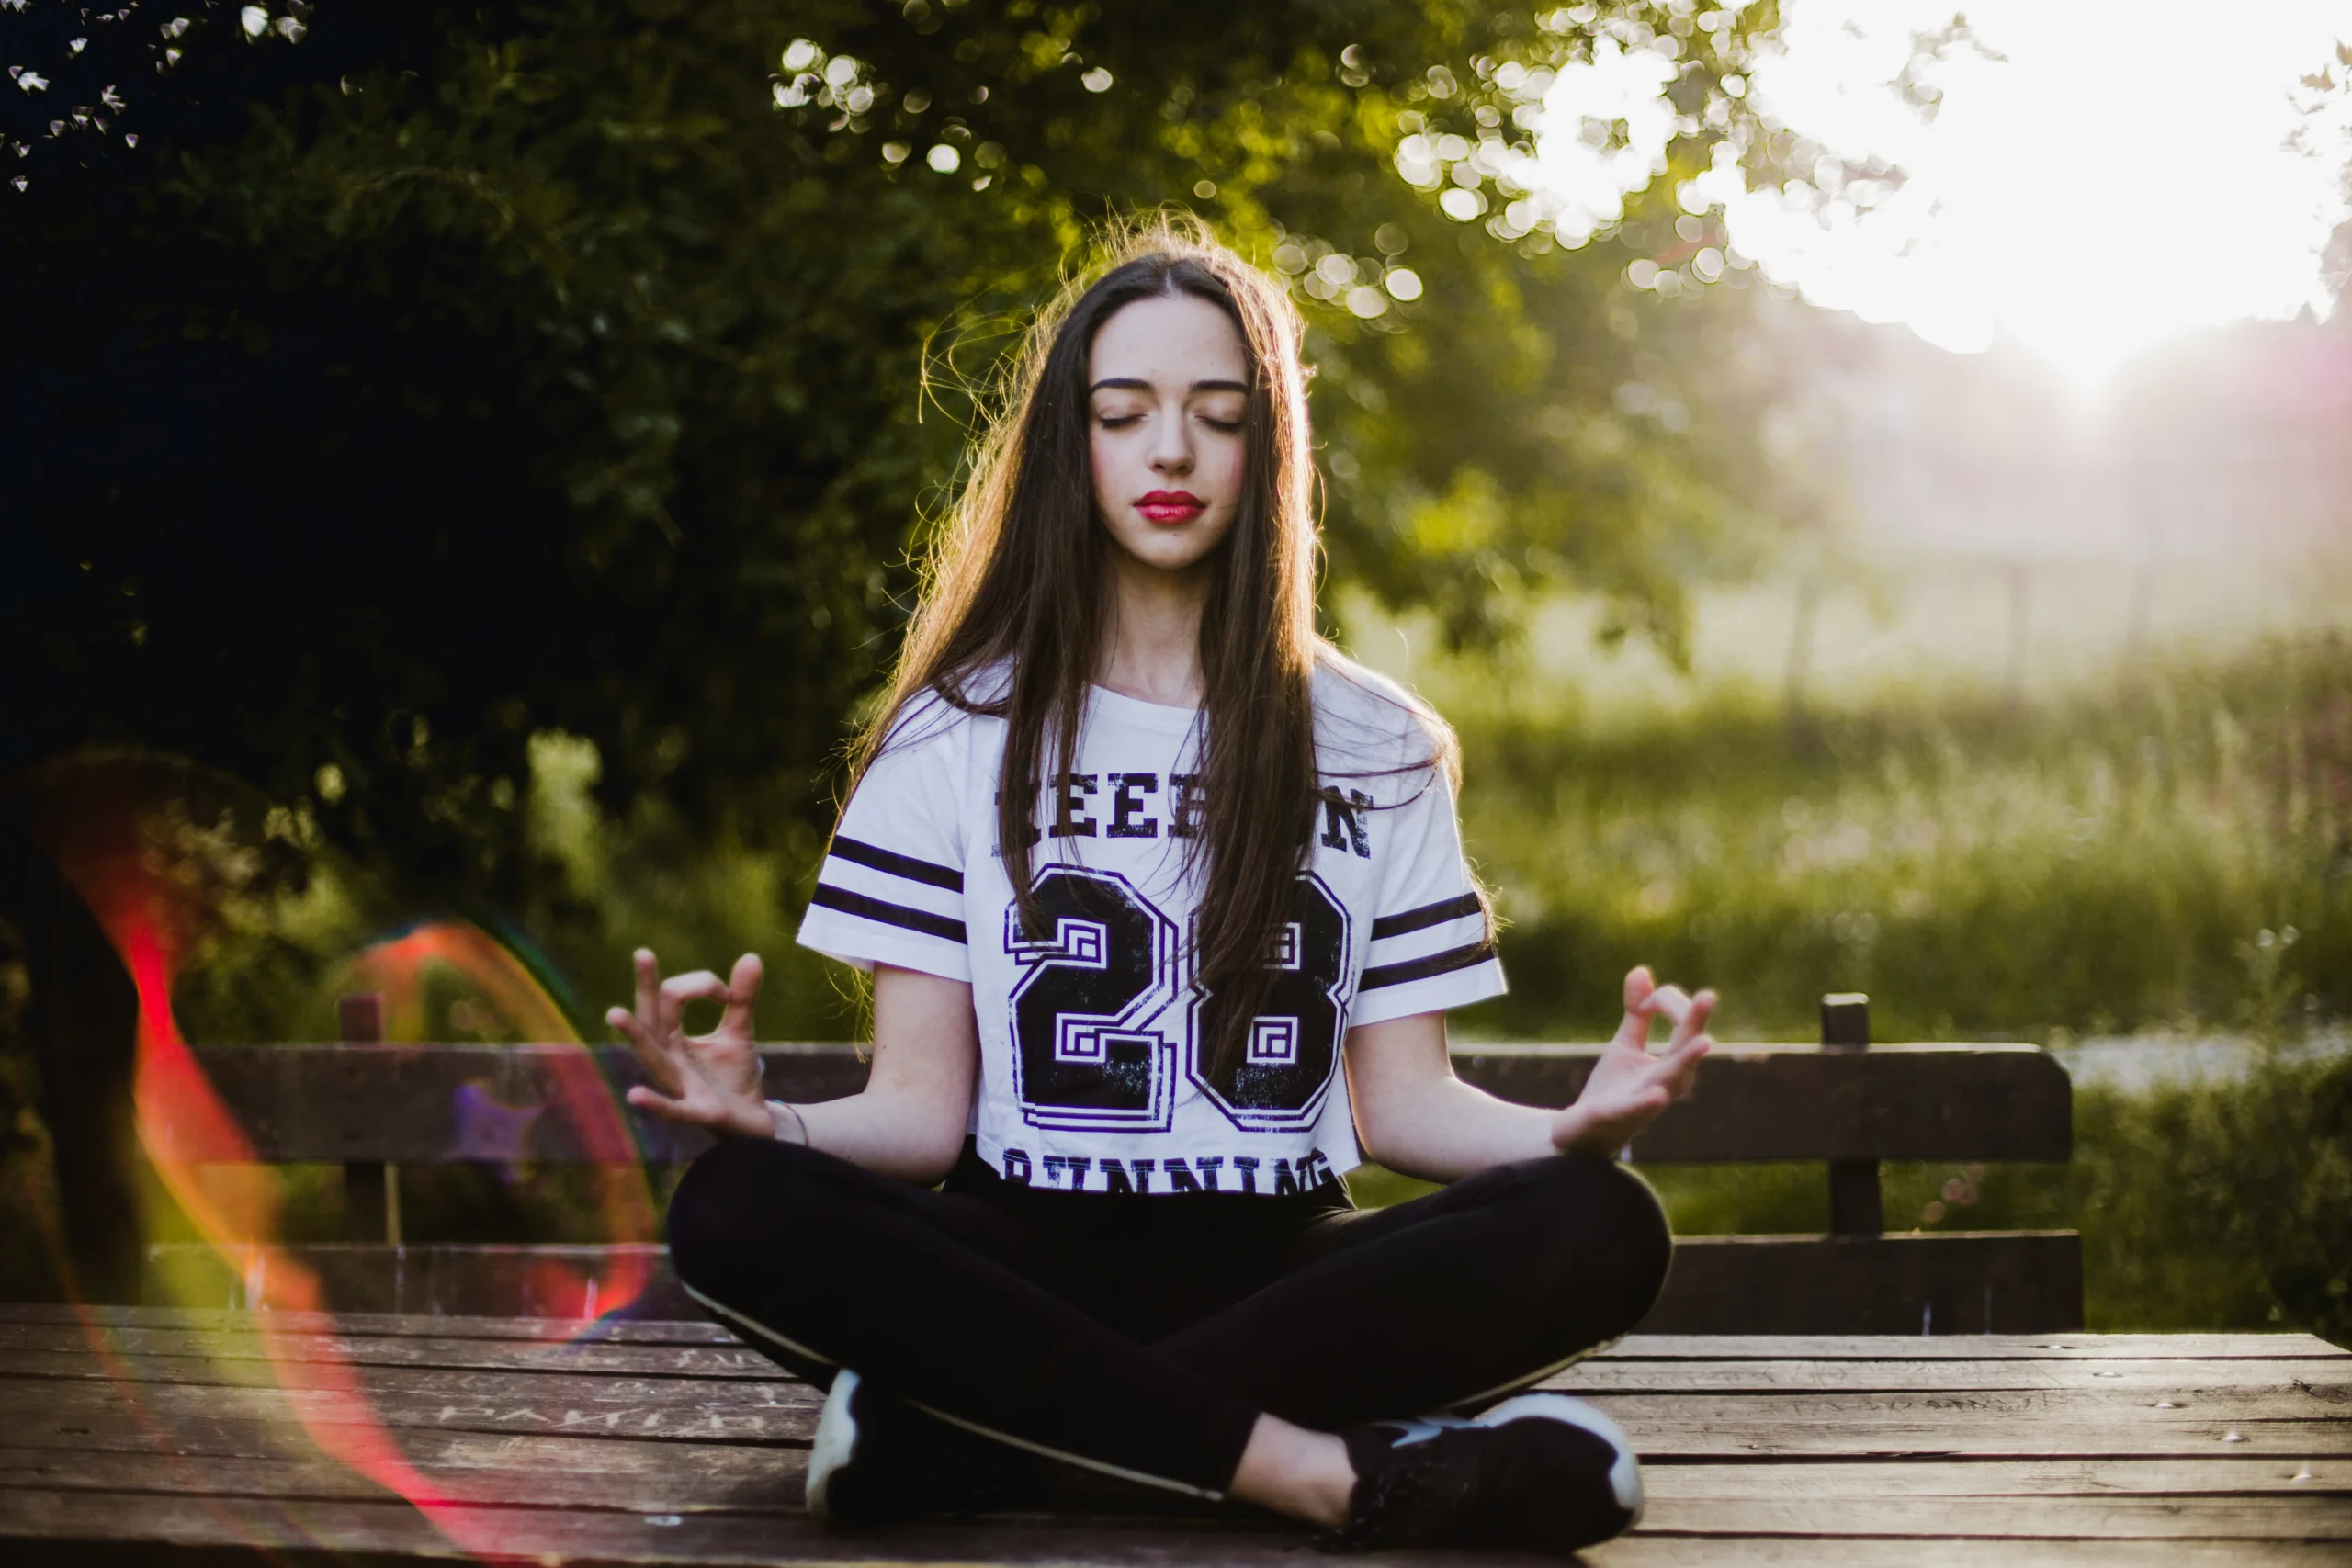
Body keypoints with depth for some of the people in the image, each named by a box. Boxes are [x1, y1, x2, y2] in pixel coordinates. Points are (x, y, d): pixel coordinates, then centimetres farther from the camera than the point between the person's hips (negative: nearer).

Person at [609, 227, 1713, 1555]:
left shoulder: (1376, 748, 11)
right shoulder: (957, 735, 8)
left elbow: (1403, 1100, 6)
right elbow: (922, 1108, 1)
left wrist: (1572, 1130, -17)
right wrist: (768, 1119, -22)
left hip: (1273, 1267, 2)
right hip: (1024, 1261, -1)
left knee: (1603, 1231, -28)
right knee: (736, 1213, -31)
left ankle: (968, 1423, -28)